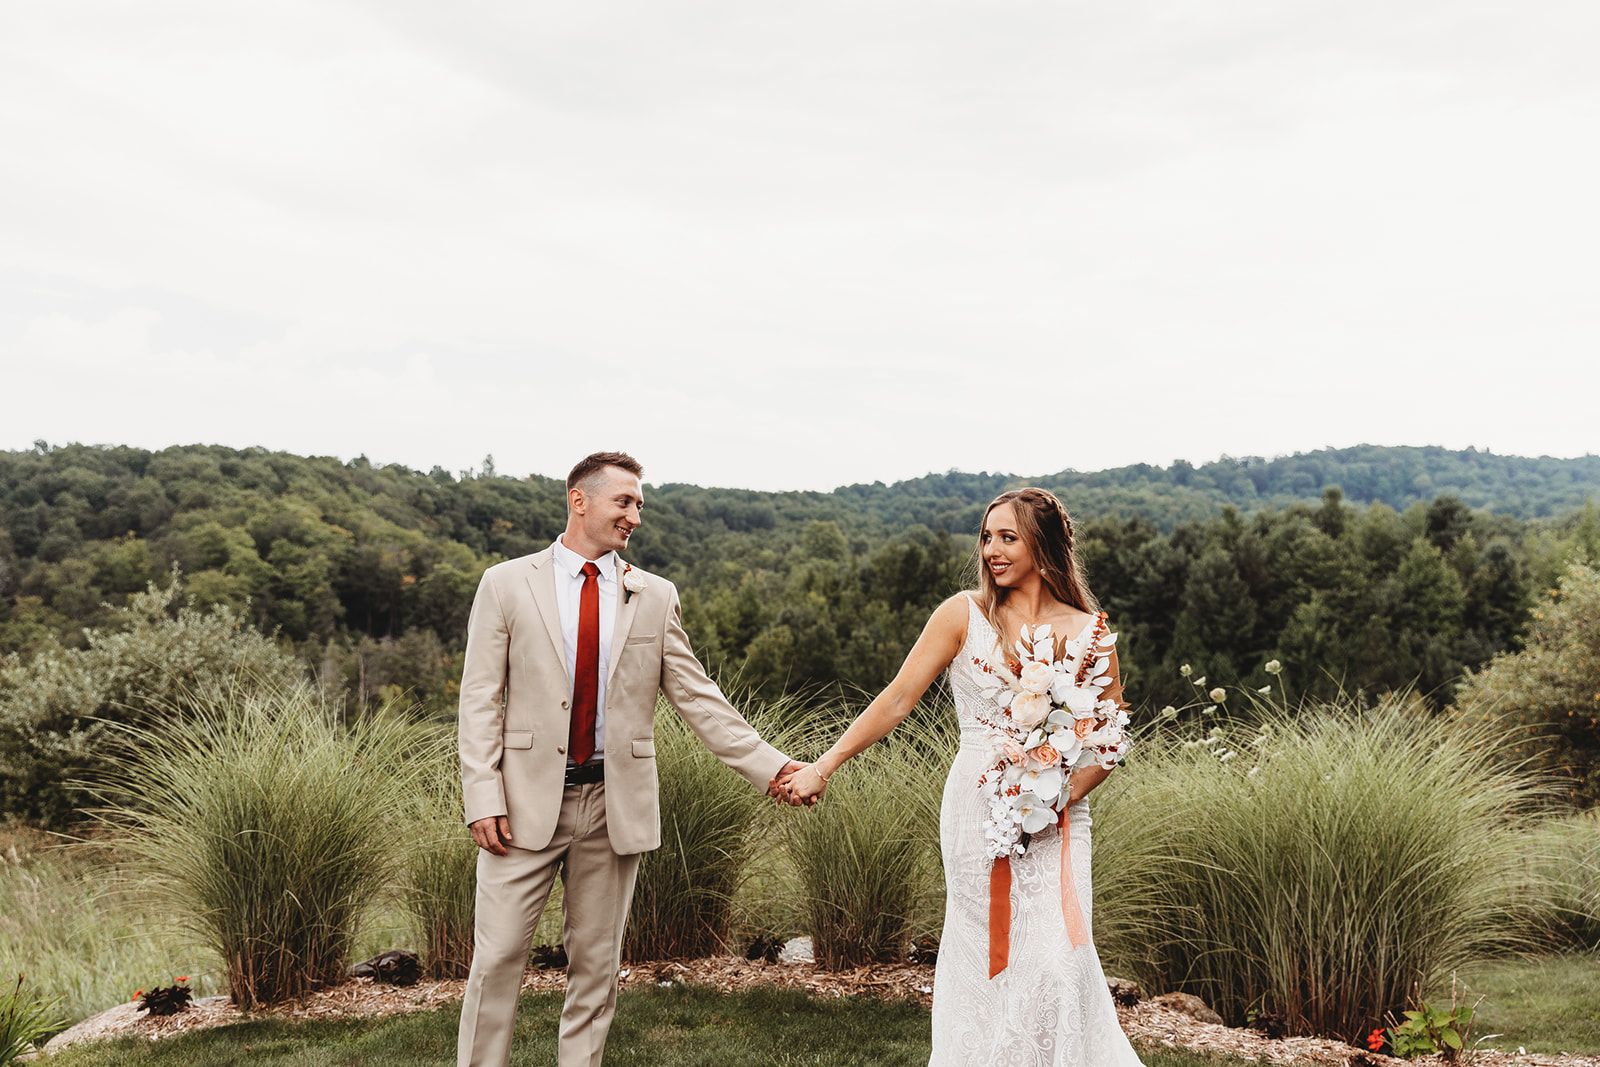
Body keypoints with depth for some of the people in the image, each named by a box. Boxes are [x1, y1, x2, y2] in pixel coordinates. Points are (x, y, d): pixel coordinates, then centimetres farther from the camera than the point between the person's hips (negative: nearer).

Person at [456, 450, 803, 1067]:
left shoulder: (656, 597, 6)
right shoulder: (507, 584, 1)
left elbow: (697, 697, 4)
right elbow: (481, 699, -1)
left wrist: (768, 765, -4)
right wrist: (483, 797, -10)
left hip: (615, 806, 2)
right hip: (527, 799, -2)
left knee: (596, 964, 11)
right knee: (498, 959, 3)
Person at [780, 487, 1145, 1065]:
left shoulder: (1090, 630, 3)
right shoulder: (965, 614, 0)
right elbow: (898, 699, -1)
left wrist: (1064, 795, -10)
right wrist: (823, 767, -4)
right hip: (977, 809, -1)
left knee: (1054, 958, -5)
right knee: (984, 955, 3)